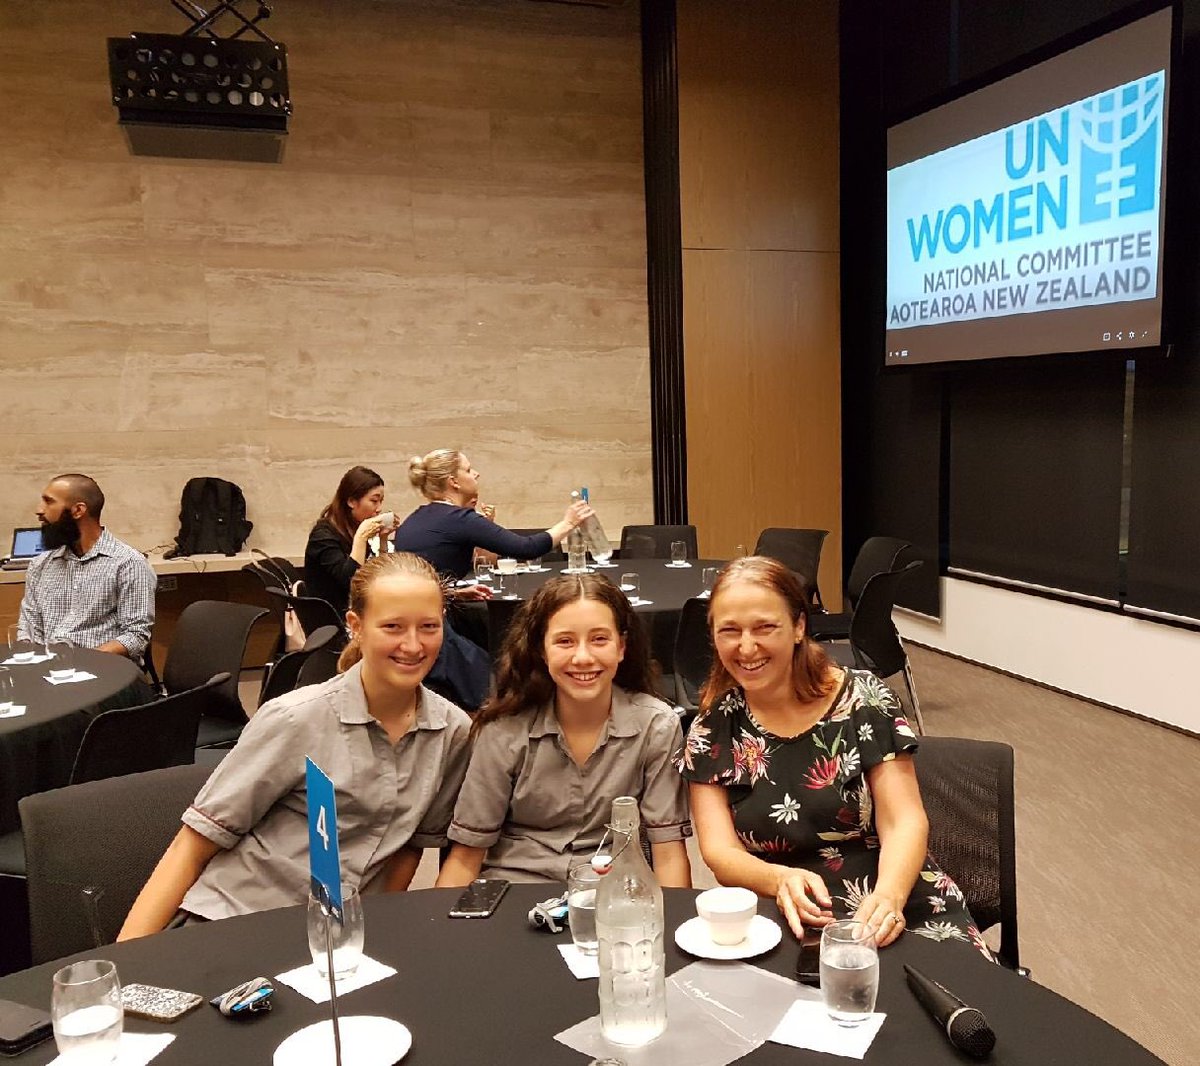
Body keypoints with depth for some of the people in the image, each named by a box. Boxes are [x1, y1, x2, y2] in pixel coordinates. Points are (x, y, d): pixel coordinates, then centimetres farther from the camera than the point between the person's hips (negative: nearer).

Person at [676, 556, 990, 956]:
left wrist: (889, 896, -28)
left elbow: (905, 823, -7)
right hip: (786, 926, 1)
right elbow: (719, 851, -4)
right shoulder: (712, 731, 1)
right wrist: (782, 880, -26)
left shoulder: (863, 699, -3)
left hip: (901, 912, 0)